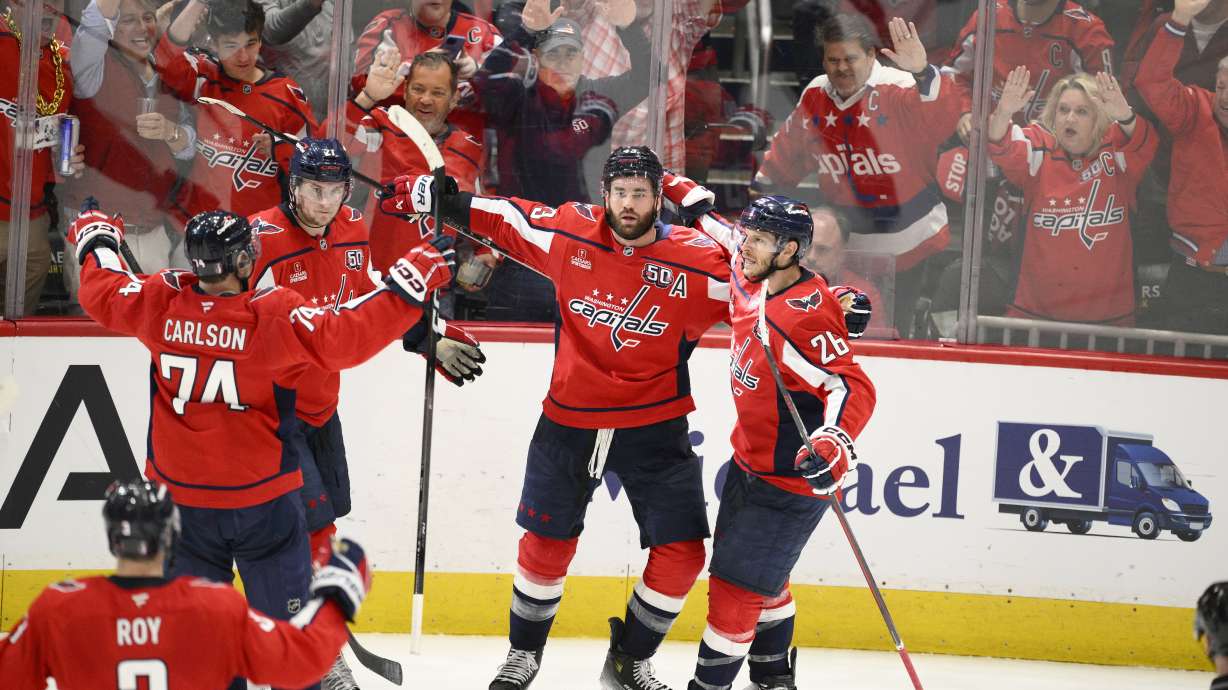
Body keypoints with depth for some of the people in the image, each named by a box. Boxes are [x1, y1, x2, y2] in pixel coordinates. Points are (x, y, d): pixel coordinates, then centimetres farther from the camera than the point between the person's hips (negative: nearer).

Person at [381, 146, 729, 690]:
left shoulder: (696, 261, -14)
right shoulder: (570, 234, -8)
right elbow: (501, 217, 2)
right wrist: (430, 196, 2)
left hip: (655, 428, -1)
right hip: (569, 421, 1)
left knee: (680, 553, -3)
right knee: (547, 542, 8)